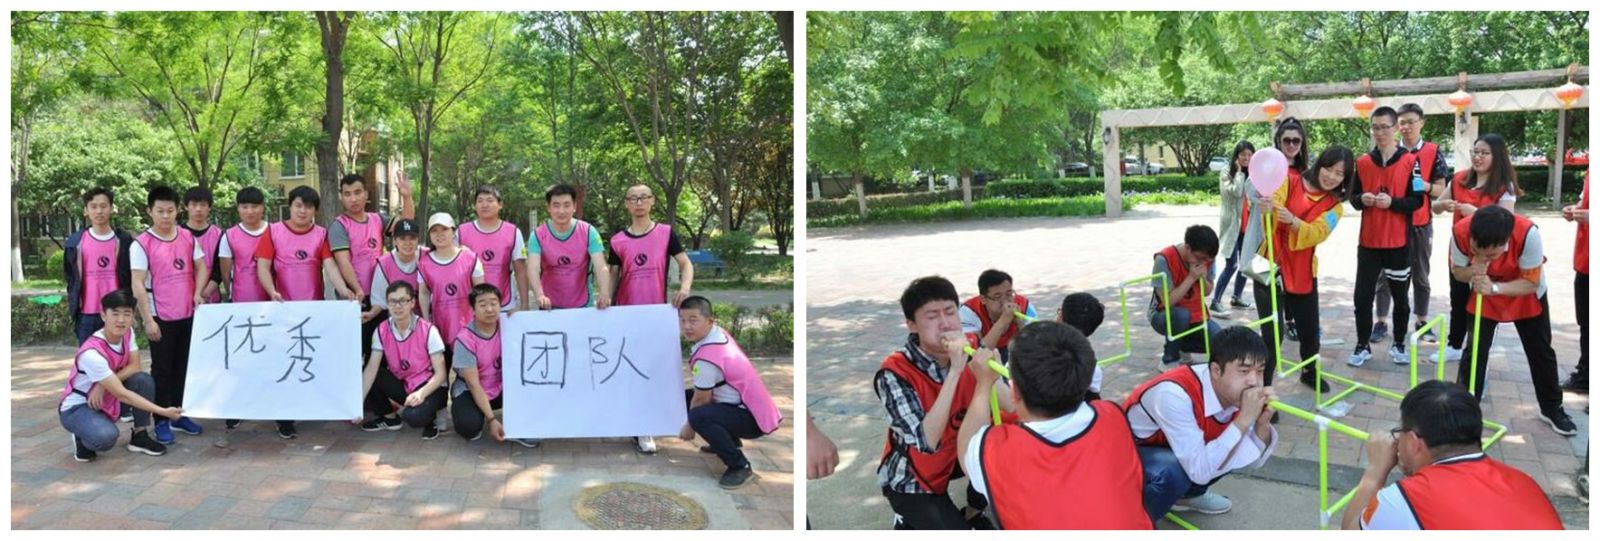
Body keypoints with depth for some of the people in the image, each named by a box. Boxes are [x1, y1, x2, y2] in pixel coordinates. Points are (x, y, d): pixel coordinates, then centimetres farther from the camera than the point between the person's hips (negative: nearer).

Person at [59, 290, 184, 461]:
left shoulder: (127, 333, -9)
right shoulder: (92, 352, -31)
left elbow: (135, 366, -7)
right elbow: (121, 394, -31)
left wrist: (104, 385, -25)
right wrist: (163, 412, -35)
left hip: (107, 400, 7)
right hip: (77, 407, -7)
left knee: (143, 380, -18)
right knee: (106, 436, -36)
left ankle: (140, 437, -2)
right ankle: (83, 440, 1)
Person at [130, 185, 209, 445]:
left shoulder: (188, 238, 4)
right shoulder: (141, 244, -9)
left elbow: (201, 267, 12)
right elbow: (138, 284, -11)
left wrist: (198, 293, -7)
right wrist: (148, 320, -15)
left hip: (188, 315, 4)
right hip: (160, 318, -4)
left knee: (184, 367, 13)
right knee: (162, 370, 3)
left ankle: (179, 414, 25)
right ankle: (161, 421, 11)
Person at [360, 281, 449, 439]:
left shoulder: (428, 330, -18)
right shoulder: (382, 331, -6)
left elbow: (440, 374, -18)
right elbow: (371, 369, -11)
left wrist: (421, 393, -36)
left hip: (428, 387, -5)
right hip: (401, 384, 5)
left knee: (413, 416, -35)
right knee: (359, 378, -14)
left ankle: (430, 416, 3)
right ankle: (389, 416, 7)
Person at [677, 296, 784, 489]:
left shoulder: (707, 357, -25)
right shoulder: (718, 333, 2)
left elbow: (701, 400, -13)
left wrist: (689, 427, 2)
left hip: (753, 417, -11)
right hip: (754, 406, 11)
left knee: (700, 416, -36)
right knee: (686, 397, 19)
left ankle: (740, 466, -18)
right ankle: (729, 442, 33)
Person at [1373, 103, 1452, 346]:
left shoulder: (1432, 151, 1)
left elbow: (1440, 189, -1)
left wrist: (1424, 185, -19)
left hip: (1420, 223, 0)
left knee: (1420, 275, 9)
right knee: (1385, 273, 3)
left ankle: (1422, 321, 19)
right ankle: (1381, 321, 10)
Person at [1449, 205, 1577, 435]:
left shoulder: (1528, 233, -39)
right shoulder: (1460, 232, -34)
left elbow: (1532, 283, -26)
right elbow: (1457, 270, -14)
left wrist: (1495, 288, -42)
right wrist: (1472, 272, -36)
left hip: (1526, 295, 0)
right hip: (1483, 295, 0)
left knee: (1540, 351, 12)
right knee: (1474, 351, -5)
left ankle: (1552, 409, 31)